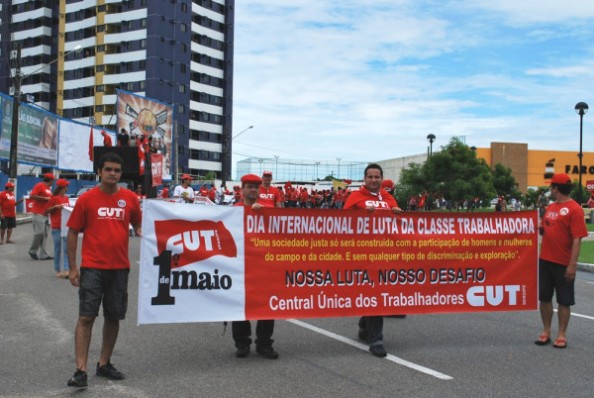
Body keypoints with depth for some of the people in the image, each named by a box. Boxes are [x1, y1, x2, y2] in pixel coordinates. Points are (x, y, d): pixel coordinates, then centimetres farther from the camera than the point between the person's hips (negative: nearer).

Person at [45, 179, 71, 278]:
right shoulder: (54, 198, -5)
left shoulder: (66, 198, 11)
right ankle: (57, 270, 13)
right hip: (56, 227, -5)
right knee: (58, 249, 3)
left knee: (66, 248, -3)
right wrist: (55, 207, -17)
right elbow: (46, 211, -4)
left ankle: (66, 270, -6)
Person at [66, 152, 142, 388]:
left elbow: (137, 226, 17)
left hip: (120, 267, 3)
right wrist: (72, 267, -2)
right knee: (86, 317, -5)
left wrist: (141, 234, -6)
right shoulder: (86, 199, -3)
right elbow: (73, 233, 1)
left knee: (114, 317, 10)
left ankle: (104, 364, 25)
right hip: (92, 267, -3)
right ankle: (81, 370, -1)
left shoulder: (130, 198, 3)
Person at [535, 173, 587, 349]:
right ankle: (546, 332, 22)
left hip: (563, 263, -7)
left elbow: (577, 239, -17)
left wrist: (573, 264, -20)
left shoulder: (574, 209, -13)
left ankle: (561, 335, 14)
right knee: (544, 297, 11)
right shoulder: (550, 207, 11)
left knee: (564, 300, 5)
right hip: (545, 260, 7)